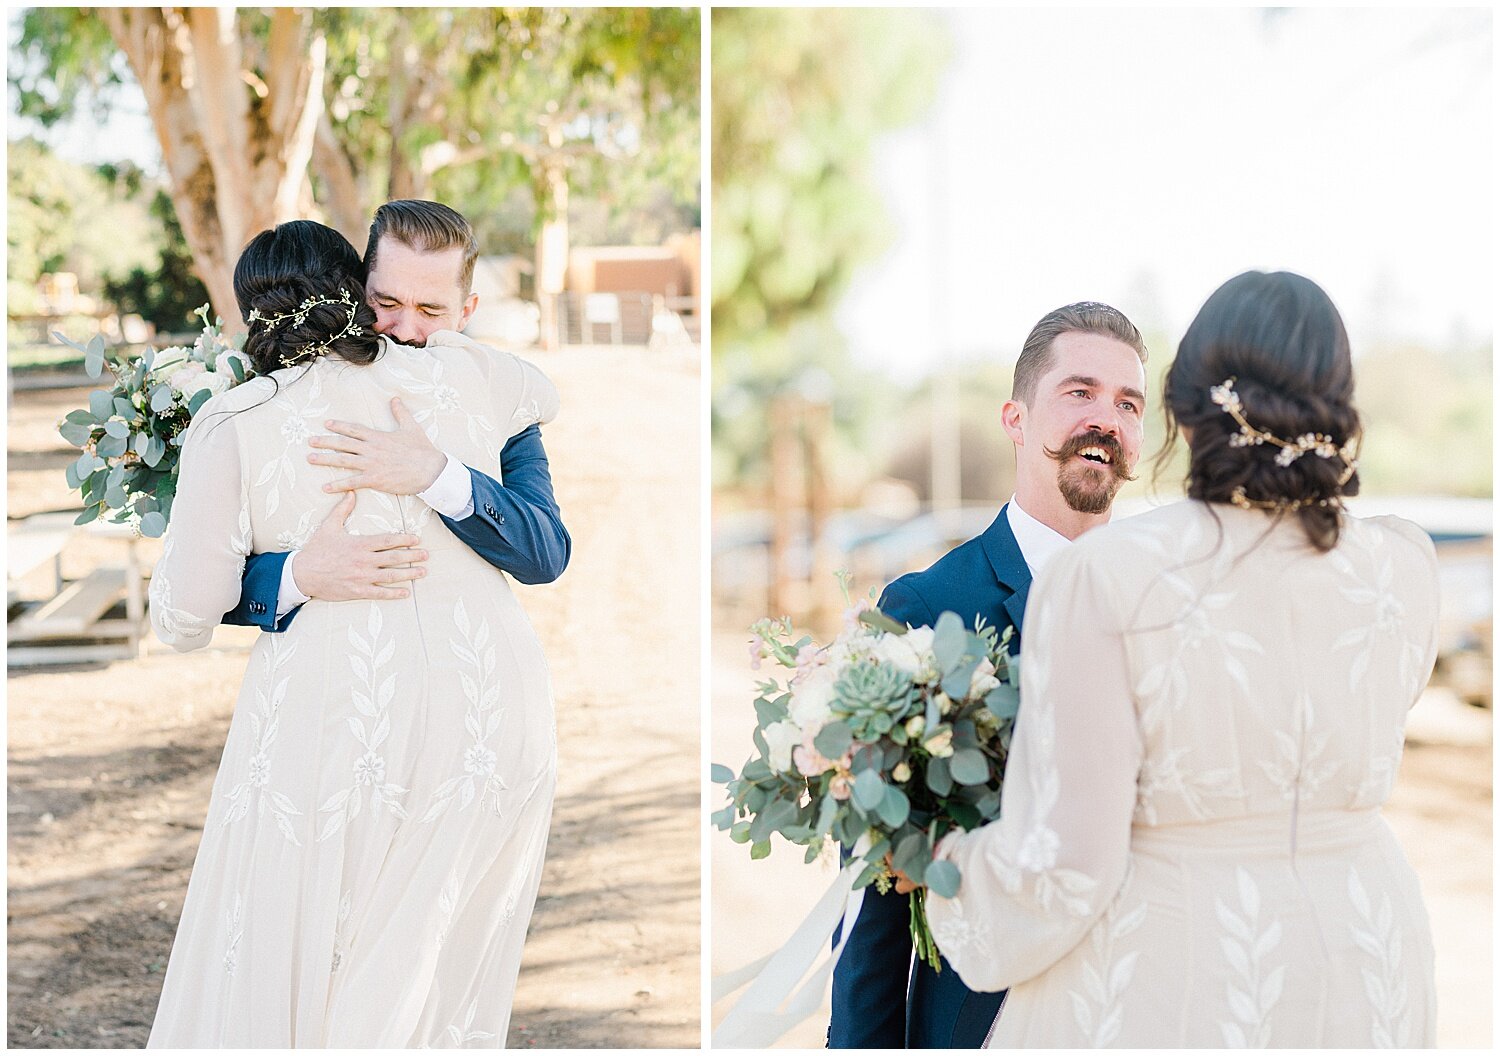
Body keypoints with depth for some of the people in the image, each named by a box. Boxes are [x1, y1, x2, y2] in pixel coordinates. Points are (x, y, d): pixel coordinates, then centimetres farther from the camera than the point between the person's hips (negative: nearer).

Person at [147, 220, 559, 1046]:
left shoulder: (232, 424, -4)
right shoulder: (457, 374, 6)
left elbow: (184, 617, -2)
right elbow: (540, 394, 30)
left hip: (333, 720, -3)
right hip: (493, 713, 3)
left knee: (281, 967, 12)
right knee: (450, 970, 17)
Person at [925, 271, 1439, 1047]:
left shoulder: (1104, 580, -19)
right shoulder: (1402, 575, -6)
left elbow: (1061, 863, -19)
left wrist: (940, 866, 2)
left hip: (1160, 984, -4)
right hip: (1359, 980, 4)